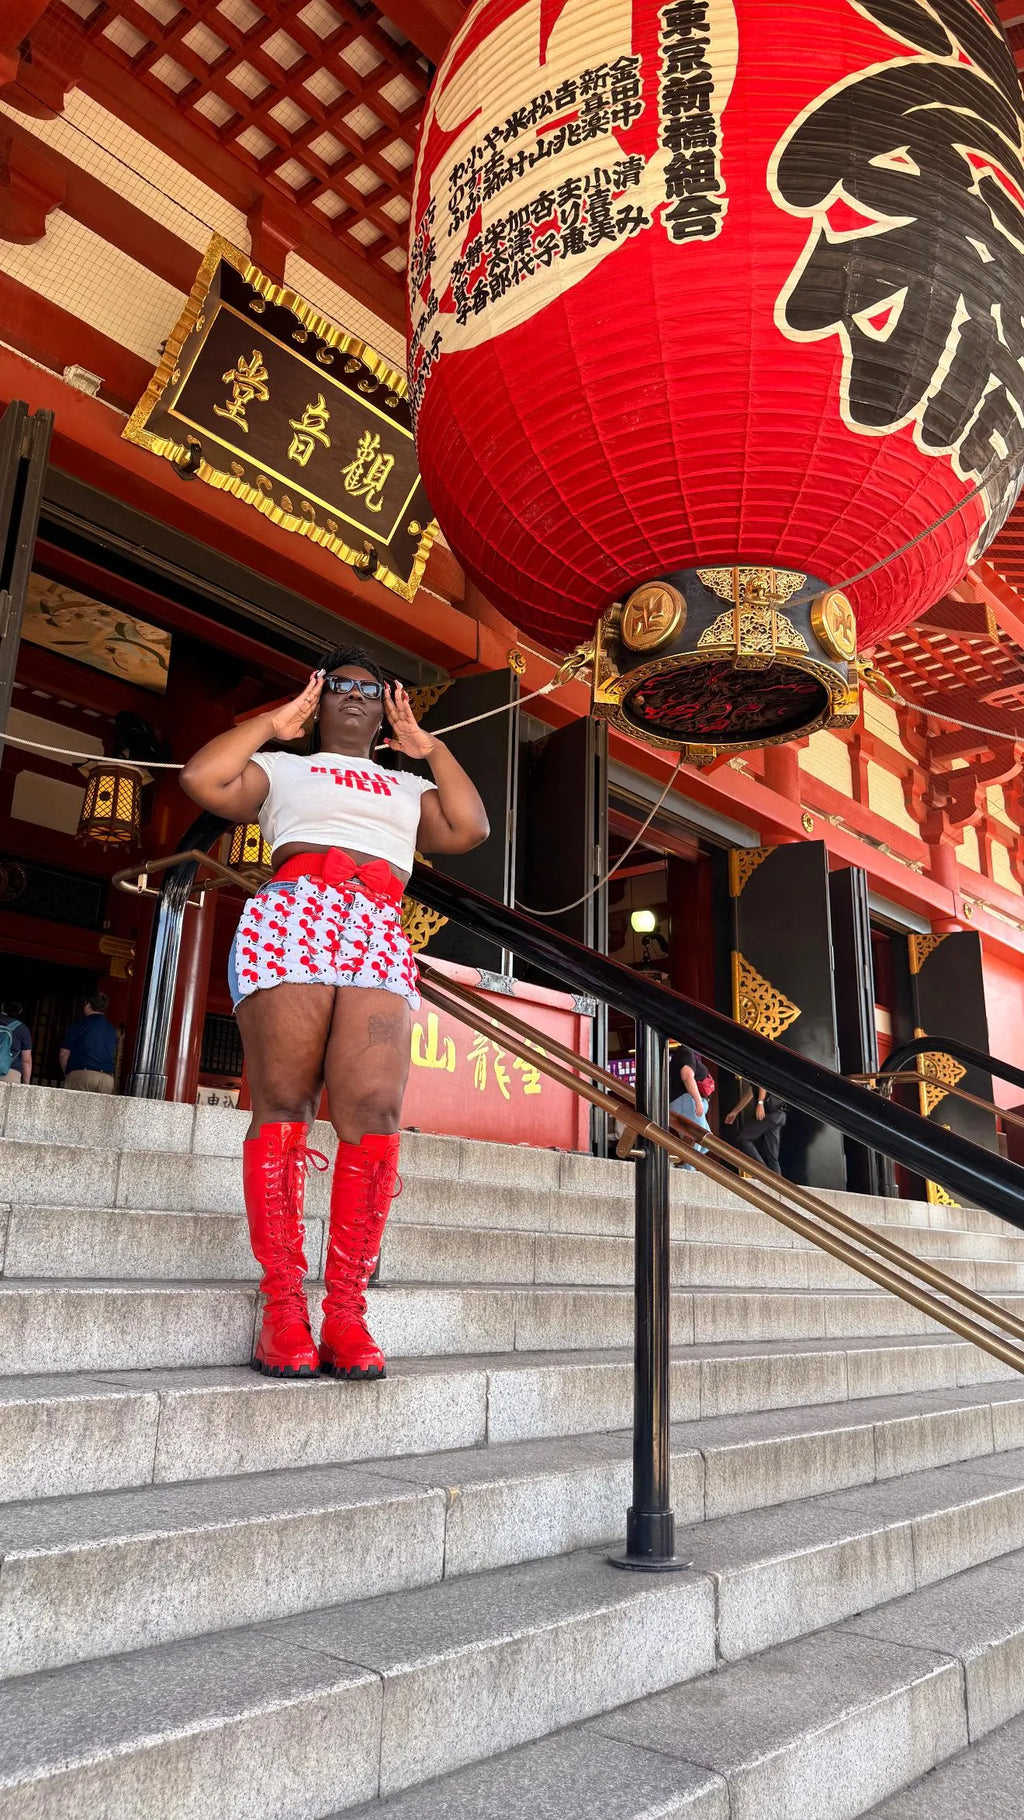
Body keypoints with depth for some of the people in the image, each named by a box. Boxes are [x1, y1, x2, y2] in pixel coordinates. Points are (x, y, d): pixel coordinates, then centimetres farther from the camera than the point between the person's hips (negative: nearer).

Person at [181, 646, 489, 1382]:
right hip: (291, 919, -1)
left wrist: (429, 746, 22)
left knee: (376, 1110, -17)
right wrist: (274, 721, 18)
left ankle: (346, 1310, -15)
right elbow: (202, 779, 9)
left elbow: (469, 829, 15)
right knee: (283, 1106, -12)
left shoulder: (410, 789, 33)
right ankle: (282, 1304, -10)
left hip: (380, 938, 2)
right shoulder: (283, 769, 27)